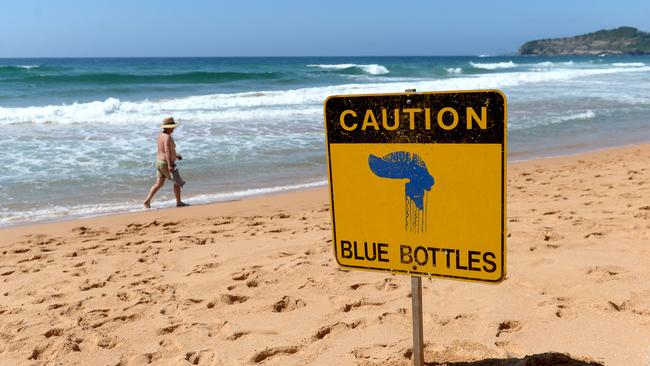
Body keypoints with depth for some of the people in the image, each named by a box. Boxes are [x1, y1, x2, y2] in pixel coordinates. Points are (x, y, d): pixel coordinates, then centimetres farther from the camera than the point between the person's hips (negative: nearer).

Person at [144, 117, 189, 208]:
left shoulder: (161, 135, 10)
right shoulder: (167, 137, -20)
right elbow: (167, 151, -29)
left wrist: (175, 155, 28)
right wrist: (170, 165, -34)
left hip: (159, 162, 9)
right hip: (166, 163, -9)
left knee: (159, 184, 11)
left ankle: (147, 201, 3)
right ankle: (179, 202, 14)